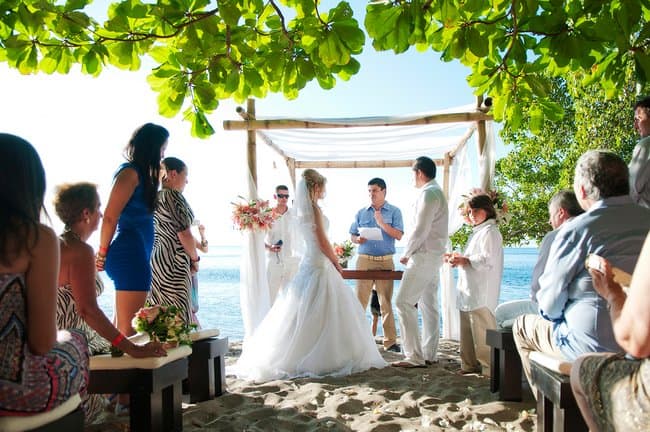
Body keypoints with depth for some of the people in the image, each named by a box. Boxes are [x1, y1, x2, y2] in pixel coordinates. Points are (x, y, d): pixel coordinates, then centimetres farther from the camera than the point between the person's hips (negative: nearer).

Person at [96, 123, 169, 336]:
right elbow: (110, 216, -12)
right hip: (131, 254, -9)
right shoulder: (130, 172, -9)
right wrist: (103, 253, -6)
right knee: (127, 328, -7)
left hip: (137, 255, 9)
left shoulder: (141, 174, 18)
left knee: (121, 327, 13)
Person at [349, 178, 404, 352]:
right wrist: (358, 239, -9)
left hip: (385, 261, -2)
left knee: (386, 302, 1)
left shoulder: (394, 212, 6)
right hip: (364, 260, 2)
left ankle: (390, 341, 5)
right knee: (360, 300, 0)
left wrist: (382, 223, -14)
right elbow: (352, 235, 13)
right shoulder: (361, 213, 13)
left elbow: (399, 235, -5)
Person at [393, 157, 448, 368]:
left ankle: (414, 356, -9)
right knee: (429, 305, 12)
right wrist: (411, 253, 13)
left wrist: (406, 254, -8)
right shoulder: (437, 192, 18)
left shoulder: (428, 194, -15)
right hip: (434, 256, 11)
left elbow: (420, 230, -20)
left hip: (423, 256, -11)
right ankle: (429, 354, 17)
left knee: (404, 302, -10)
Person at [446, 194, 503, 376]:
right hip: (468, 292, 10)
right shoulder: (477, 232, 22)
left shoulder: (490, 232, -9)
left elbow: (487, 260, -19)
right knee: (467, 330, 14)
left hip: (481, 295, -10)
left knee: (481, 331, -7)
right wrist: (458, 258, 15)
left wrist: (464, 260, -18)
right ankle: (470, 364, 23)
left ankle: (488, 366, 1)